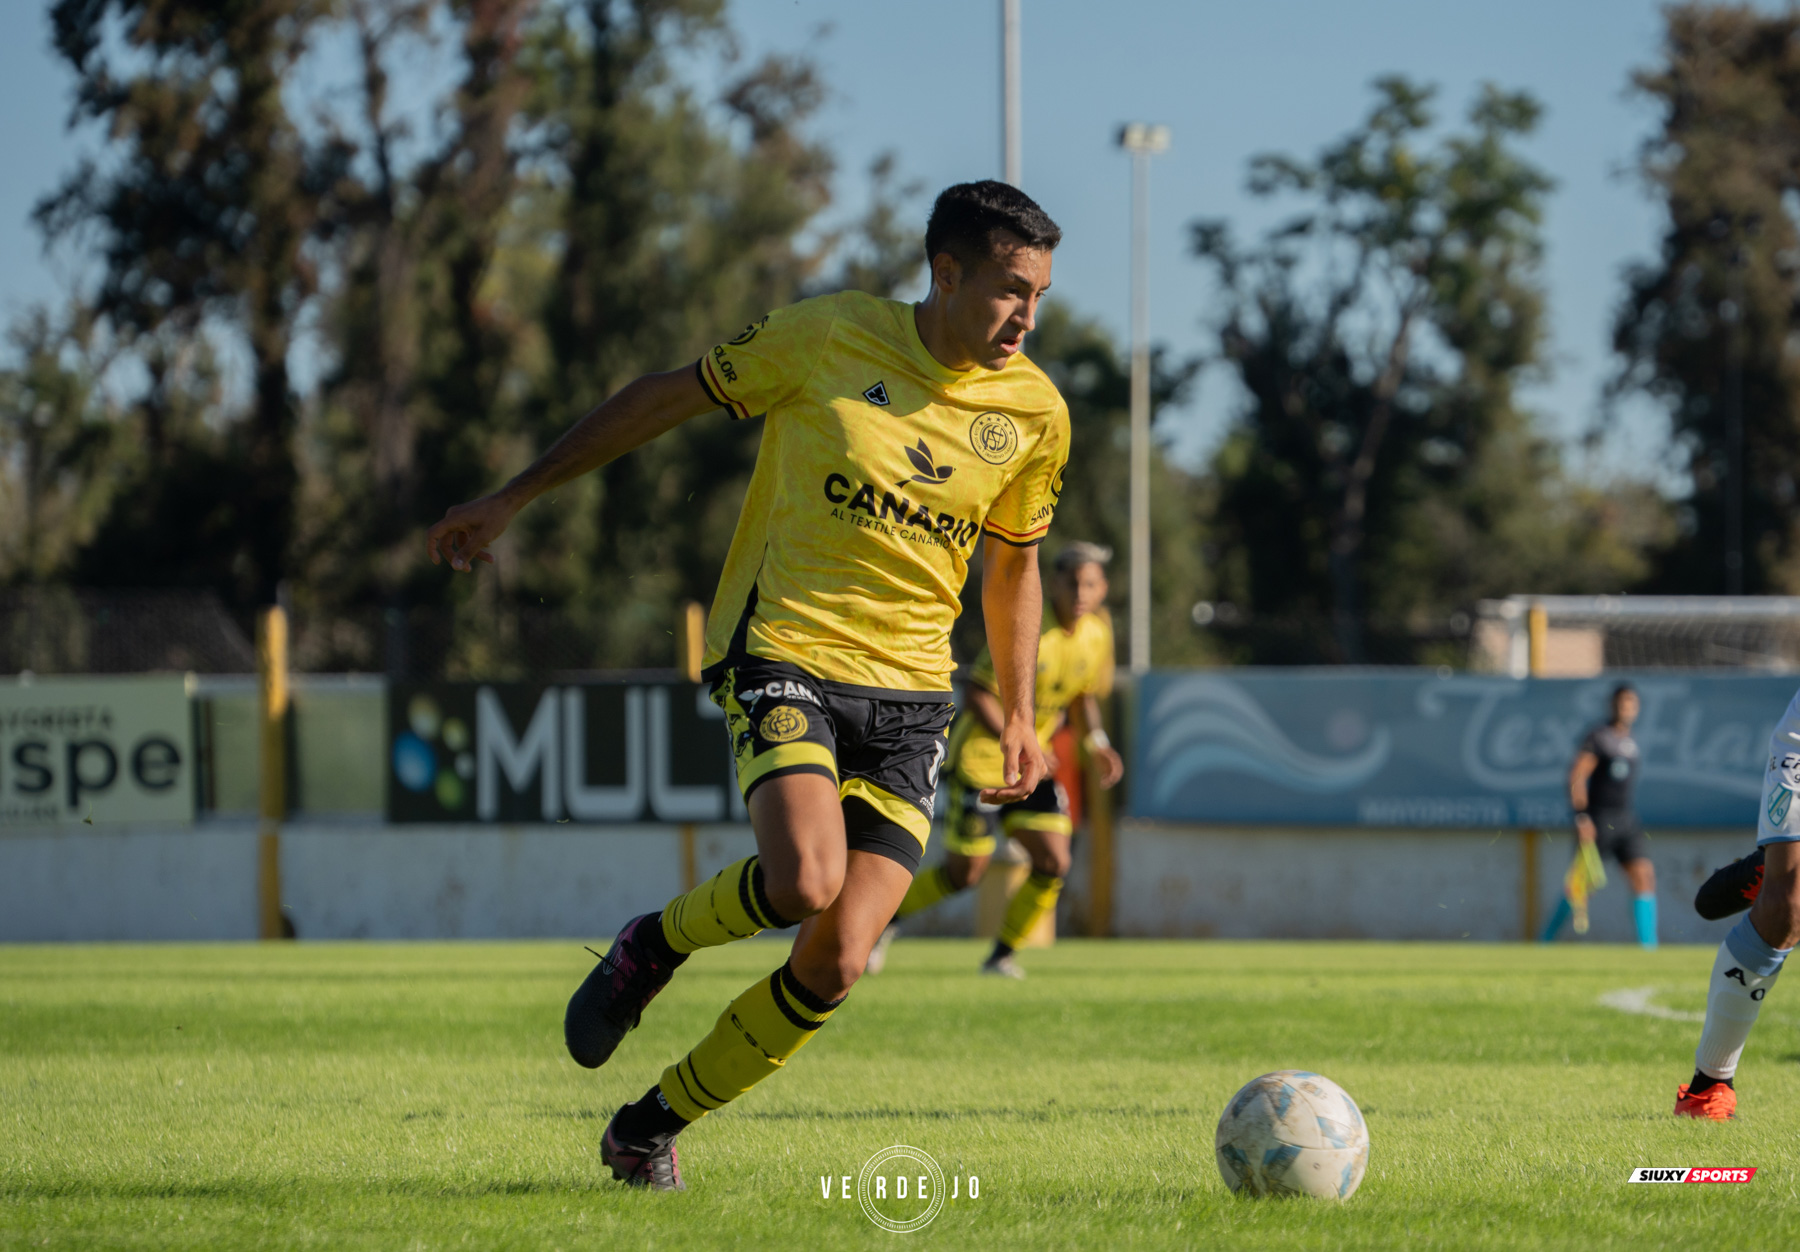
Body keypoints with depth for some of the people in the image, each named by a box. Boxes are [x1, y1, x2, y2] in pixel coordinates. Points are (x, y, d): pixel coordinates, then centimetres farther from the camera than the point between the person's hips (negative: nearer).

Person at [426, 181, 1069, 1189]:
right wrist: (513, 500, 6)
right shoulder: (828, 338, -7)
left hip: (910, 696, 4)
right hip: (784, 655, -4)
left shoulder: (1035, 412, 3)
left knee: (836, 965, -9)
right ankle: (655, 946, 3)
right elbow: (666, 399, 4)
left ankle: (651, 1130, 12)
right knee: (804, 881, -31)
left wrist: (1019, 714, 15)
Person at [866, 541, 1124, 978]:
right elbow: (978, 695, -22)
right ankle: (888, 919, 23)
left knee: (1053, 864, -7)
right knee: (965, 873, -2)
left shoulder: (1097, 634, -1)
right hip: (981, 757, -6)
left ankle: (1002, 955, 12)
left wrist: (1096, 743, -2)